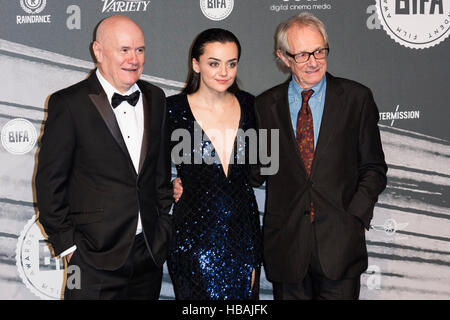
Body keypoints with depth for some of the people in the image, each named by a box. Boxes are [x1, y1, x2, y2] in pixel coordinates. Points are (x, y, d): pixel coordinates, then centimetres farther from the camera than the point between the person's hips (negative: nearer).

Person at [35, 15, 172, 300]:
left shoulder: (155, 98, 7)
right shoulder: (69, 104, -8)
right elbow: (49, 181, -6)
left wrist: (164, 226, 10)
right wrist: (66, 244, -7)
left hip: (150, 251, 5)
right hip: (96, 256, -5)